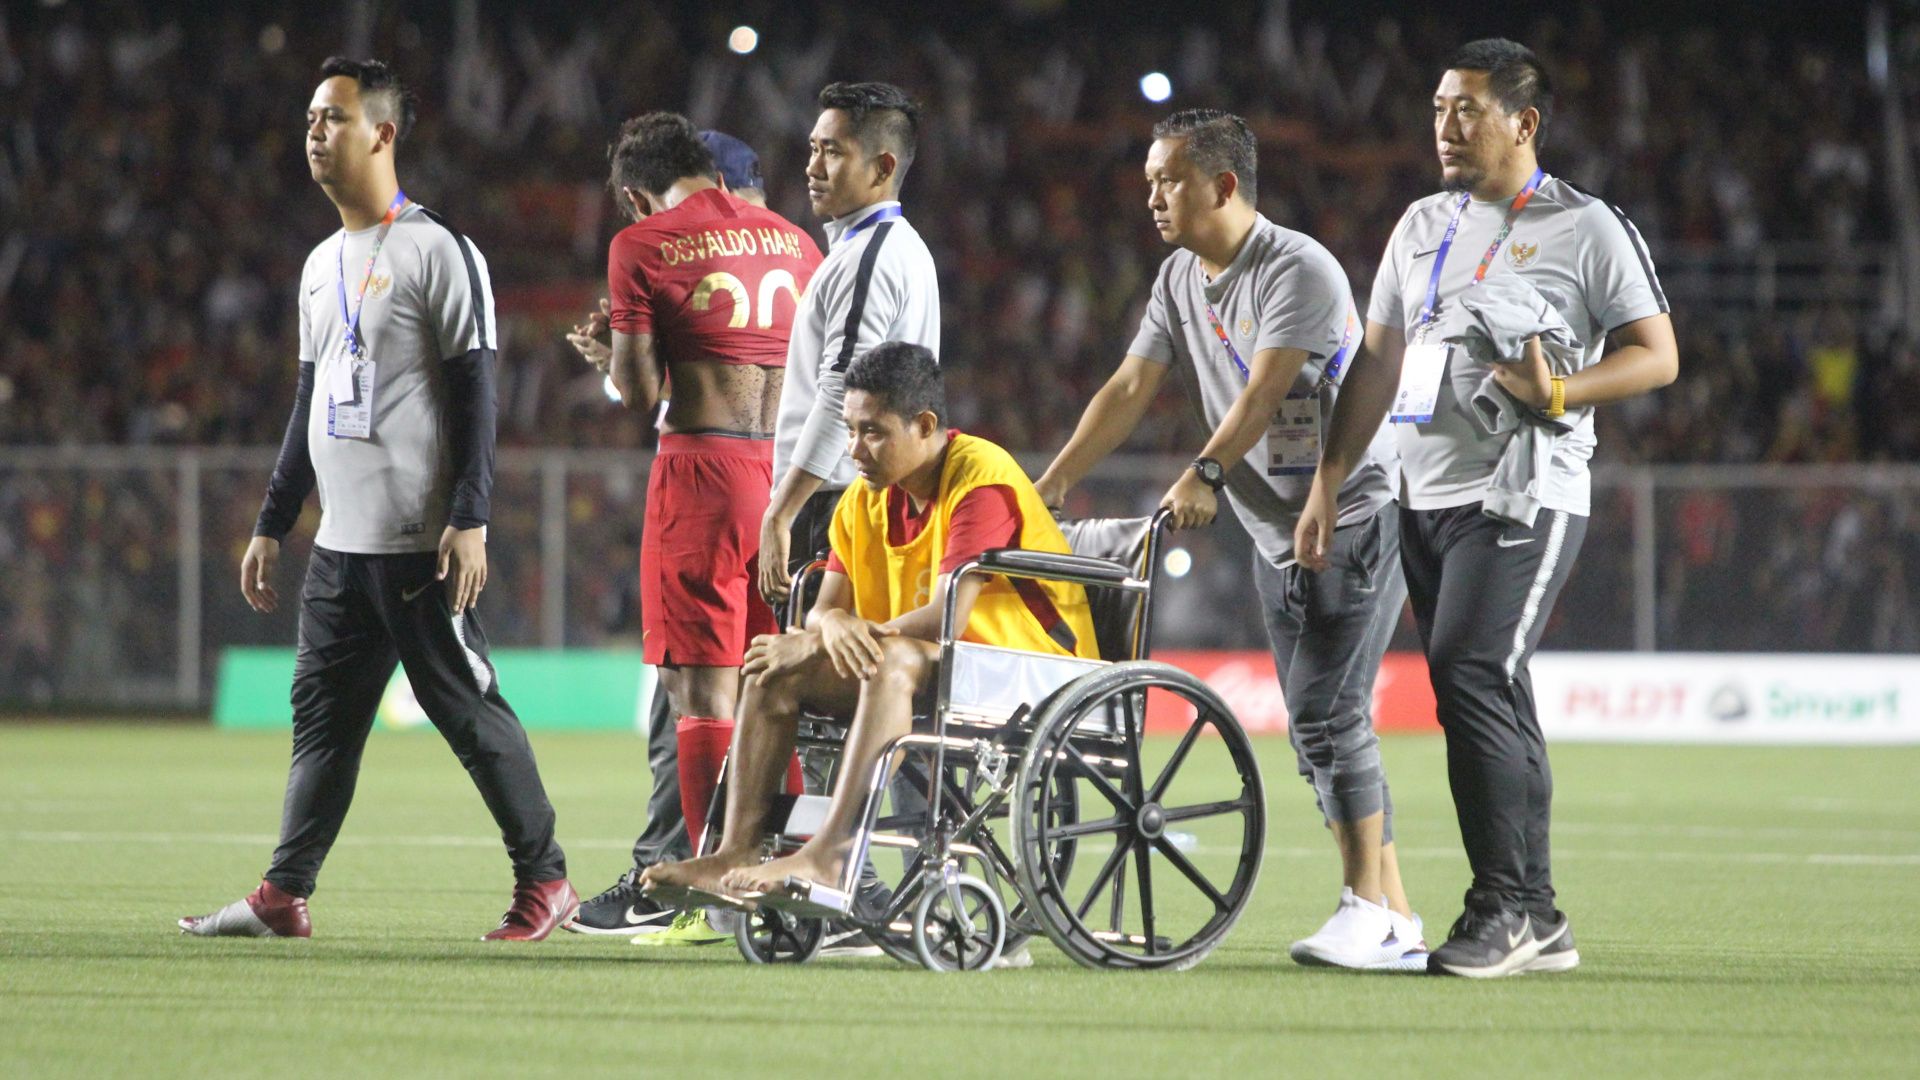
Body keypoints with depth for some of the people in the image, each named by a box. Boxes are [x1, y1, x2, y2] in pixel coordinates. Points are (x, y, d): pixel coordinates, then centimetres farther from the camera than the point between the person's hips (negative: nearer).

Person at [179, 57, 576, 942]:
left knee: (467, 706, -5)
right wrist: (272, 525, 20)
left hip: (419, 540, -8)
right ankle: (284, 896, 6)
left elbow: (474, 394, -11)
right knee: (322, 713, 6)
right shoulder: (323, 265, 17)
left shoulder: (436, 253, -8)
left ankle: (545, 881, 3)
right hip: (340, 540, 8)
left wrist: (470, 520, -18)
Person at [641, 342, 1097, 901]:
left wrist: (810, 646, -21)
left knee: (894, 660, -37)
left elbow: (945, 620, -25)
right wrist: (833, 626, -22)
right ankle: (736, 853, -19)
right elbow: (824, 609, 6)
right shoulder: (867, 497, 9)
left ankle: (829, 854, -47)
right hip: (928, 669, 8)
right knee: (773, 669, -7)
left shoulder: (982, 478, -17)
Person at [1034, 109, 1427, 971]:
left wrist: (1206, 474, -37)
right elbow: (1129, 390, 7)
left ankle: (1366, 907, -11)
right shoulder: (1179, 279, 10)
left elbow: (1264, 390, -26)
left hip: (1354, 519, -8)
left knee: (1328, 712, -15)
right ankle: (1396, 924, 6)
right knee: (1316, 729, 5)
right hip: (1275, 535, 9)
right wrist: (1048, 486, -1)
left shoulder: (1298, 271, -15)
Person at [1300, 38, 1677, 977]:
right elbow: (1378, 364, 19)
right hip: (1426, 500, 7)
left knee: (1473, 681, -18)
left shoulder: (1588, 230, -2)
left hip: (1521, 501, -7)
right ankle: (1537, 925, 11)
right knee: (1489, 711, 7)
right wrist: (1327, 485, 14)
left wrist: (1559, 391, -19)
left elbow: (1657, 355, -4)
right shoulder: (1422, 226, 17)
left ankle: (1508, 905, -13)